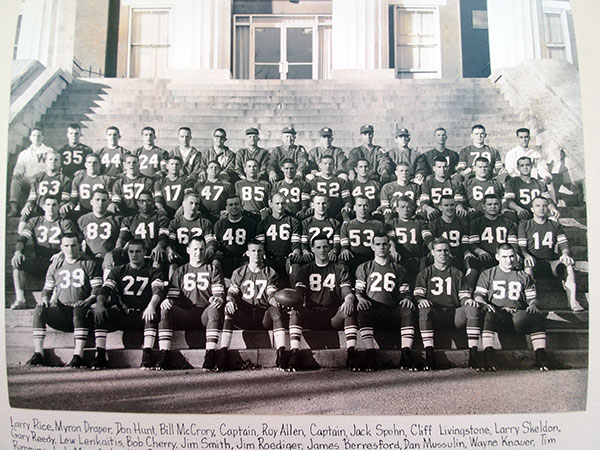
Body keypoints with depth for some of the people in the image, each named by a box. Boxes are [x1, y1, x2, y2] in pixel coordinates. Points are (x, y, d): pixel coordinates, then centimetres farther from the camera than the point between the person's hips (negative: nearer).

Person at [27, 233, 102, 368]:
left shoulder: (89, 264, 9)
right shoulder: (55, 266, 20)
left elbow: (98, 289, 1)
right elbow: (48, 288, 22)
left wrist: (87, 301, -18)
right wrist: (45, 298, -2)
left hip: (81, 308, -3)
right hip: (61, 311, 3)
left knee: (79, 310, -37)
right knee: (39, 309, -24)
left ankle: (78, 356, -41)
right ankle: (38, 354, -24)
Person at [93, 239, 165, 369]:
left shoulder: (153, 272, 11)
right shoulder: (118, 271, 18)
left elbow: (158, 290, -8)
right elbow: (105, 289, 4)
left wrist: (151, 306, -30)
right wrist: (99, 303, -20)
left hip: (142, 315, -2)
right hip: (122, 314, 2)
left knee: (152, 315, -35)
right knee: (98, 313, -23)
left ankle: (147, 357, -38)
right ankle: (100, 356, -23)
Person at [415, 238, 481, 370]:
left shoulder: (457, 274, 25)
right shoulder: (425, 273, 18)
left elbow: (464, 296, 17)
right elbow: (417, 295, 6)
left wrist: (468, 300, -7)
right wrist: (421, 300, -18)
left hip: (454, 314, 2)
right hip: (434, 313, -2)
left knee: (472, 309, -28)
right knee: (424, 310, -36)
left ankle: (473, 355, -29)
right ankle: (429, 356, -36)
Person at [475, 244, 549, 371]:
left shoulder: (524, 277, 24)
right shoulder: (487, 274, 19)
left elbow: (533, 298, 19)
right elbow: (478, 295, 9)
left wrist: (533, 305, -5)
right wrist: (484, 303, -14)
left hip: (518, 314, 2)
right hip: (497, 312, -1)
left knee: (536, 317, -29)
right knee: (488, 316, -36)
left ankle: (541, 356, -29)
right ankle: (489, 357, -41)